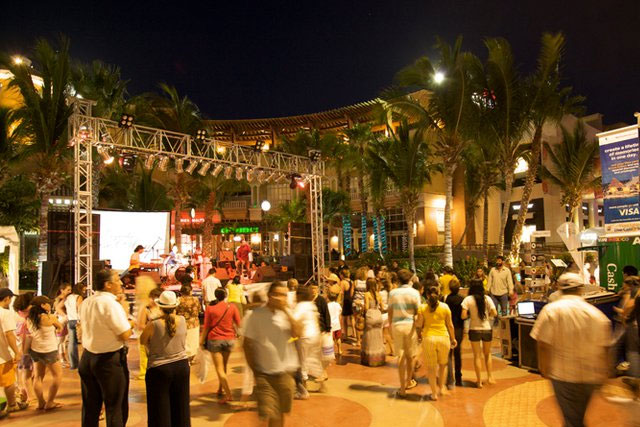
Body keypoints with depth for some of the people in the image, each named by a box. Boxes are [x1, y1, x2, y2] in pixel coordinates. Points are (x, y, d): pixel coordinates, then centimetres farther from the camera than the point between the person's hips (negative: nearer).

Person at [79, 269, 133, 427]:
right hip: (110, 360, -8)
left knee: (90, 407, 18)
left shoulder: (86, 303, 5)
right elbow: (125, 335, -22)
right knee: (116, 408, 6)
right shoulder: (111, 303, -20)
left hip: (87, 357, 8)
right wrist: (130, 323, -2)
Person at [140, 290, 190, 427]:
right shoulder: (182, 320, -5)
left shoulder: (153, 325, -16)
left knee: (161, 409, 9)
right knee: (180, 405, 18)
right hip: (182, 366, 4)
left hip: (159, 369, -4)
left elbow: (142, 341, -1)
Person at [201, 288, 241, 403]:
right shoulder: (232, 307, -3)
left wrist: (202, 339, 8)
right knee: (223, 366, 20)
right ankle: (220, 389, 31)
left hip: (214, 339, -2)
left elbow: (206, 326, -3)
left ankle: (228, 394, -9)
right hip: (229, 339, 2)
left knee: (219, 368, 1)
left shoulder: (210, 308, -5)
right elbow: (238, 324, 0)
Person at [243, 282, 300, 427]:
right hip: (264, 373, -3)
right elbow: (247, 344, -2)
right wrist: (254, 369, -4)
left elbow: (297, 333, -16)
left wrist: (286, 312, -21)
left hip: (285, 371, 3)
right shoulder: (256, 315, -8)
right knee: (271, 414, -8)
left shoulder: (287, 313, -1)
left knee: (281, 411, 17)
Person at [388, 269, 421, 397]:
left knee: (401, 356, 6)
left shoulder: (393, 293, -1)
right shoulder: (414, 292, -6)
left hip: (396, 325, 1)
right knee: (410, 356, 16)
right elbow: (418, 312, -6)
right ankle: (409, 382, 34)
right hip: (410, 325, -1)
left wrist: (391, 327, 15)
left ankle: (402, 388, 6)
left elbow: (390, 312, 4)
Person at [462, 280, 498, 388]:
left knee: (477, 356, 9)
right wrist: (487, 314, 11)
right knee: (487, 354, 22)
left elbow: (463, 316, -15)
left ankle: (479, 381, 13)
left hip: (474, 330, -1)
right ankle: (490, 377, 23)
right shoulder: (487, 298, -6)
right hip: (487, 329, 2)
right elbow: (494, 313, -9)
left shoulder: (468, 300, -10)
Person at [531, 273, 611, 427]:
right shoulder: (597, 313, -3)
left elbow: (543, 344, -16)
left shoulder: (551, 310, -13)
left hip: (564, 373, -4)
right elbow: (604, 347, 2)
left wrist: (544, 367, -3)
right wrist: (603, 373, 15)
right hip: (591, 375, 4)